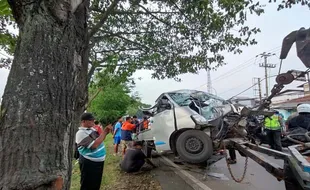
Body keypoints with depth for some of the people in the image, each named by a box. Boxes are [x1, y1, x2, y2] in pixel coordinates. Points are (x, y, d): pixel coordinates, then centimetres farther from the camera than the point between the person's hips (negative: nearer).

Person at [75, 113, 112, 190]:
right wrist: (104, 132, -23)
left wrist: (106, 131, -5)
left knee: (96, 184, 23)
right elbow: (94, 145, -29)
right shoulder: (81, 133, -21)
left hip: (99, 161, 8)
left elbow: (100, 139, 14)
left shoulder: (91, 128, 4)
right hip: (89, 163, -8)